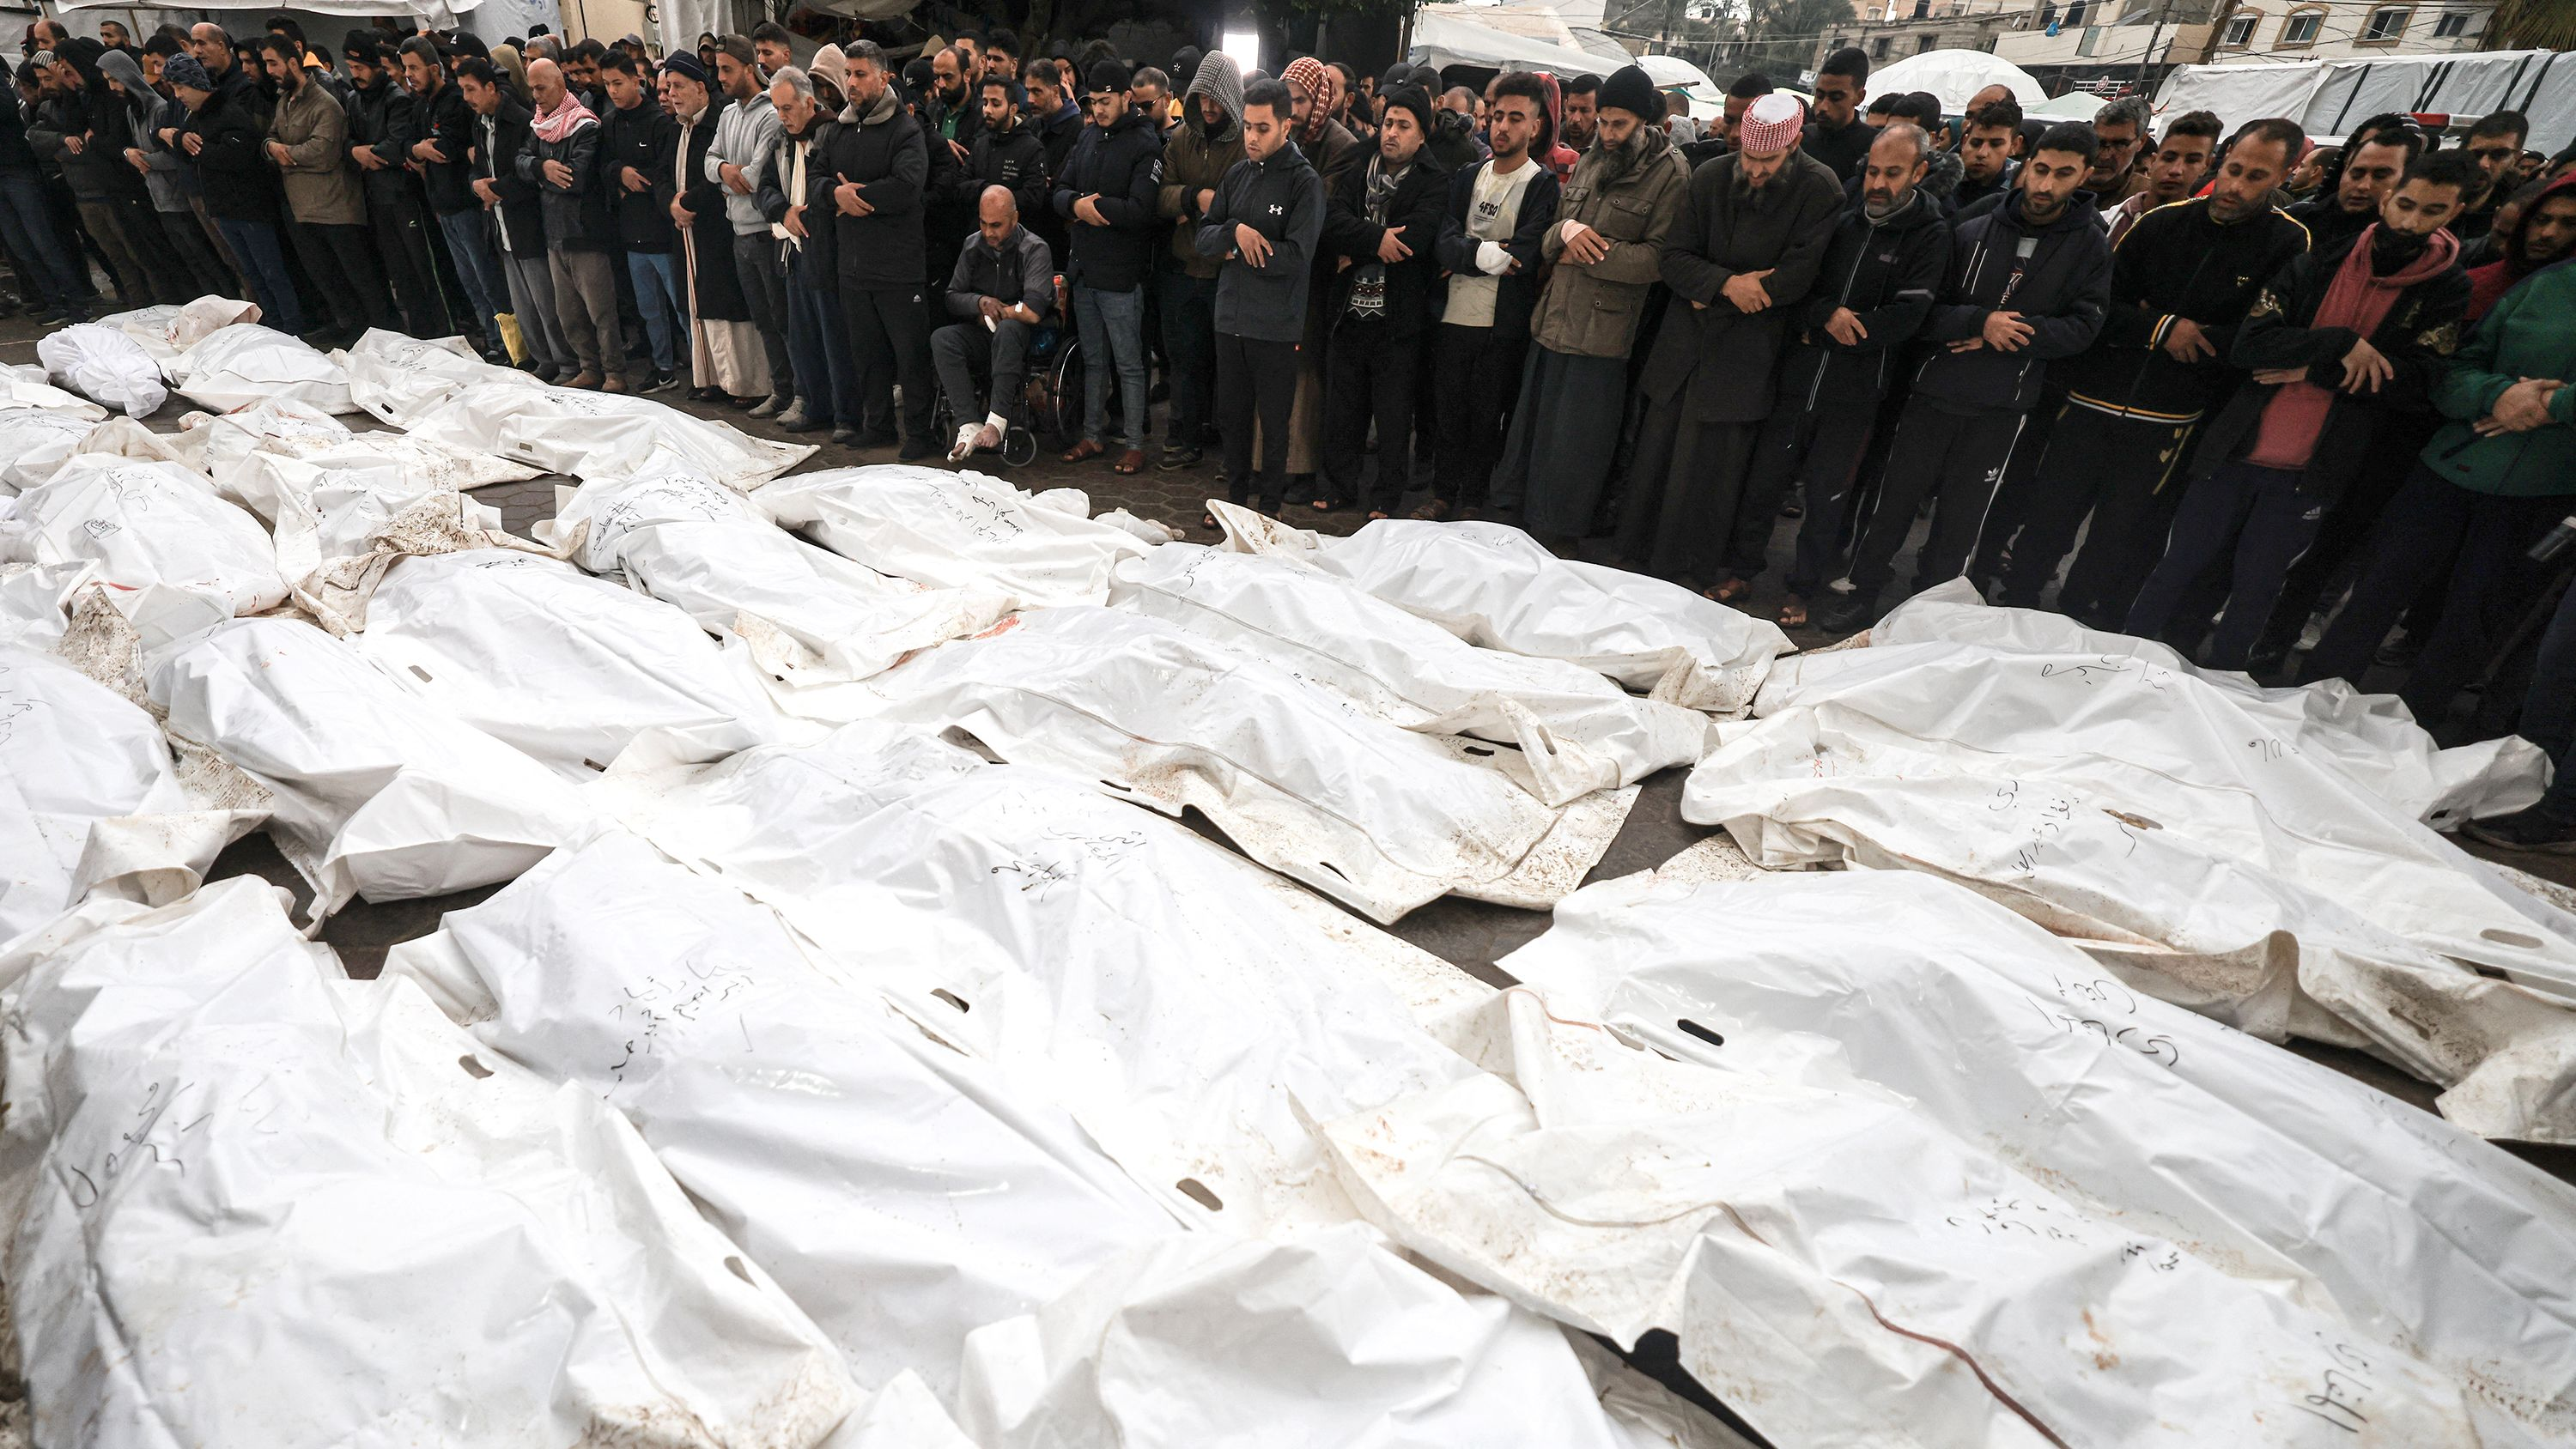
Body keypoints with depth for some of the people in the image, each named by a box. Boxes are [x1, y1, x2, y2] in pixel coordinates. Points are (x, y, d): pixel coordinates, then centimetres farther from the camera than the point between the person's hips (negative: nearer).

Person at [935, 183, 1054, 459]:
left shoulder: (1034, 250, -9)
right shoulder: (973, 247, 9)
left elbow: (1033, 312, -21)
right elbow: (951, 298, 11)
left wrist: (993, 314, -8)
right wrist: (980, 302, -10)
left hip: (1022, 337, -5)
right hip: (983, 336, 5)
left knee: (1008, 329, -39)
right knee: (941, 338, -24)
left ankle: (997, 421, -40)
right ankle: (969, 426, -34)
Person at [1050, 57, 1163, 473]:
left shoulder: (1145, 144, -8)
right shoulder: (1089, 136, 13)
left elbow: (1140, 210, -20)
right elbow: (1061, 191, 10)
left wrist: (1089, 204, -13)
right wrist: (1077, 204, -13)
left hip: (1120, 275, -7)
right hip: (1084, 267, 7)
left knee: (1128, 364, 0)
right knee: (1093, 360, 14)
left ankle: (1135, 443, 9)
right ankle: (1093, 435, 24)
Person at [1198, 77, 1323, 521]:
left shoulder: (1305, 181, -6)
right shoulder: (1238, 174, 11)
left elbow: (1296, 255, -17)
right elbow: (1204, 238, 6)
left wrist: (1239, 251, -9)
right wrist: (1235, 231, -14)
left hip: (1276, 325, -5)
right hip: (1230, 317, 6)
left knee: (1274, 421, 4)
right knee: (1231, 415, 13)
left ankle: (1270, 505, 17)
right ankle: (1236, 497, 26)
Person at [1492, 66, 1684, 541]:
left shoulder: (1670, 174, -5)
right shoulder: (1589, 164, 14)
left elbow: (1659, 257, -12)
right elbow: (1547, 240, 15)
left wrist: (1589, 252, -14)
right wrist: (1565, 230, -9)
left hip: (1602, 327, -6)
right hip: (1555, 317, 6)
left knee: (1575, 437, 2)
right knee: (1533, 419, 12)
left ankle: (1556, 529, 16)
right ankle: (1515, 508, 26)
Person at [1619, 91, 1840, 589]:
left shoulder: (1819, 188, -7)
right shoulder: (1710, 177, 4)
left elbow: (1795, 279, -12)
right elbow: (1675, 257, 1)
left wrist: (1710, 299, -10)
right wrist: (1726, 283, -16)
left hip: (1745, 355, -3)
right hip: (1683, 341, 4)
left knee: (1708, 469, -1)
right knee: (1654, 453, 8)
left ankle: (1692, 573, 14)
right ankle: (1637, 553, 24)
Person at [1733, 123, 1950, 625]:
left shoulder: (1929, 236, -3)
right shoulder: (1842, 222, 7)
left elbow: (1905, 317, -13)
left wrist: (1821, 335, -12)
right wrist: (1826, 314, -16)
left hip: (1854, 395, -3)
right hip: (1797, 380, 3)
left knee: (1826, 497, 7)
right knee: (1763, 480, 7)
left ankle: (1803, 592, 22)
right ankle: (1742, 570, 25)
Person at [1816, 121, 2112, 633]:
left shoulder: (2089, 246, 0)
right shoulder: (1974, 232, 0)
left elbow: (2082, 327, -4)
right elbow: (1924, 311, -3)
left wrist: (2004, 335, -15)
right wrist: (1980, 322, -19)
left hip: (2002, 408, 0)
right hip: (1935, 393, 0)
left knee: (1962, 514, 9)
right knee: (1897, 495, 5)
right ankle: (1863, 590, 20)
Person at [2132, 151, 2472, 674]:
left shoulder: (2446, 292, 1)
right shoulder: (2319, 263, 4)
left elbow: (2415, 386, -9)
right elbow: (2249, 342, -6)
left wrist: (2314, 368, -13)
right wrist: (2340, 344, -16)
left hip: (2309, 474, -1)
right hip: (2236, 452, 1)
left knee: (2252, 595, 5)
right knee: (2177, 567, 5)